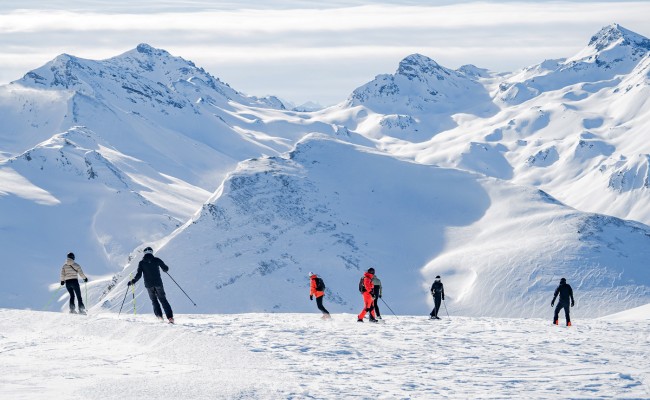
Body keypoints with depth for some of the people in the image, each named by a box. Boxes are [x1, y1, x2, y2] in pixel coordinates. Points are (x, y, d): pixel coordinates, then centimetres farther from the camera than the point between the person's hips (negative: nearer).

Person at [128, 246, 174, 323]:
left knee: (154, 301, 19)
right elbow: (165, 269, 5)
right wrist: (165, 268, 29)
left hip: (149, 285, 0)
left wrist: (132, 281, 4)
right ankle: (170, 317, -6)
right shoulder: (157, 260, -2)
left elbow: (139, 275, -9)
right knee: (163, 300, 7)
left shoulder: (141, 263, -2)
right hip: (158, 284, 0)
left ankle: (159, 316, 1)